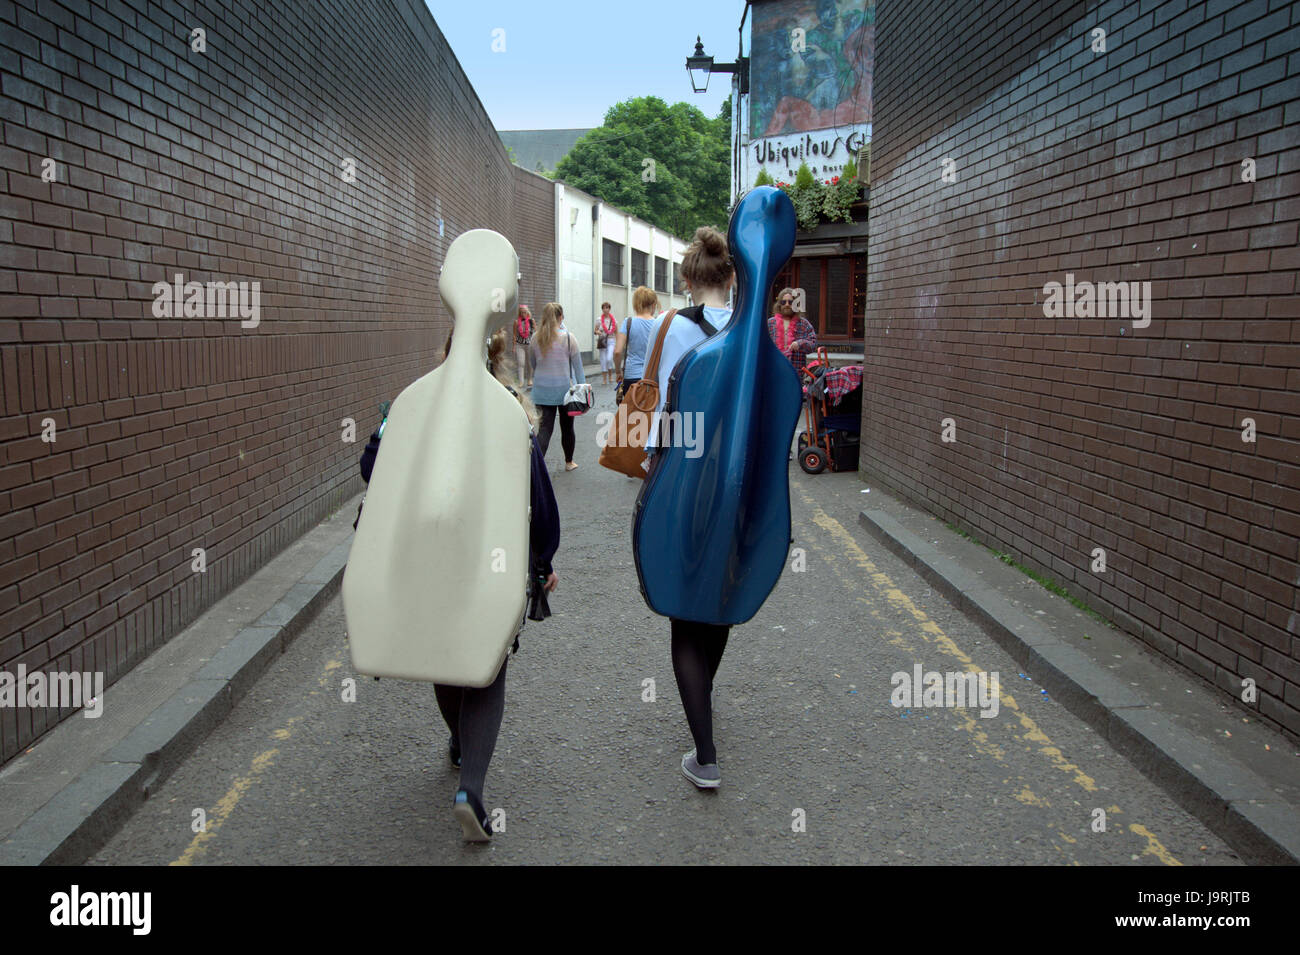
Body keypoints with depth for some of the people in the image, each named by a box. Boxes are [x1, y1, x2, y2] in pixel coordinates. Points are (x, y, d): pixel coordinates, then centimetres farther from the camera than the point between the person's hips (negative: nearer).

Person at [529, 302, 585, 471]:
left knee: (545, 428, -1)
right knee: (567, 427, 15)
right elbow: (577, 365, -4)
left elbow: (533, 365, 11)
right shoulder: (568, 338, -7)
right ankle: (569, 462, 31)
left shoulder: (536, 338, 1)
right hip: (564, 388, -2)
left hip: (542, 389, 2)